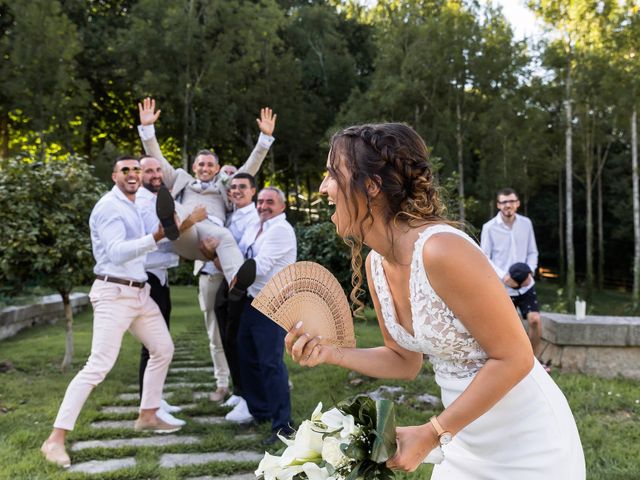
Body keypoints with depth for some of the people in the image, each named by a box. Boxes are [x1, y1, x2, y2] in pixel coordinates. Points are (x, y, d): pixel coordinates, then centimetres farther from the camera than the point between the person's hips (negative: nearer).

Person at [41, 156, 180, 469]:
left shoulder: (131, 207, 16)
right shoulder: (109, 207, -13)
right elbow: (117, 252, -28)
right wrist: (156, 237, -38)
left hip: (140, 292, 10)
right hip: (114, 294, -9)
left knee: (163, 349, 15)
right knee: (98, 366, -14)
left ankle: (147, 417, 27)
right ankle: (55, 440, -9)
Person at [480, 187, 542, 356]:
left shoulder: (526, 223, 3)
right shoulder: (489, 227, -8)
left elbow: (533, 252, 9)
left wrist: (530, 271, -11)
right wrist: (504, 276, -19)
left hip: (526, 285, 3)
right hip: (502, 287, -3)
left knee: (535, 319, -7)